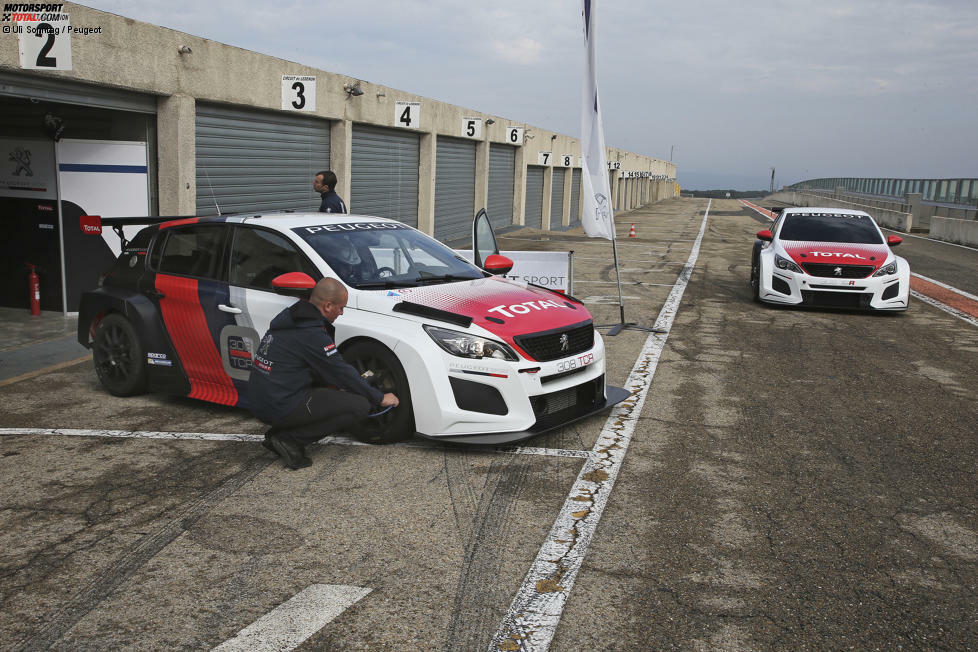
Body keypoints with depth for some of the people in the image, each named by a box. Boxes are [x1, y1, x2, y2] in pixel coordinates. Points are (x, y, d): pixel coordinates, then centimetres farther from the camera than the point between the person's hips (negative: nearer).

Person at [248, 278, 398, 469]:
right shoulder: (312, 334, -17)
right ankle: (290, 440, -6)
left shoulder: (288, 317, 10)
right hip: (281, 407, -9)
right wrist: (380, 398, 2)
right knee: (360, 405, -10)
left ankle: (277, 433, 14)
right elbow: (343, 373, -10)